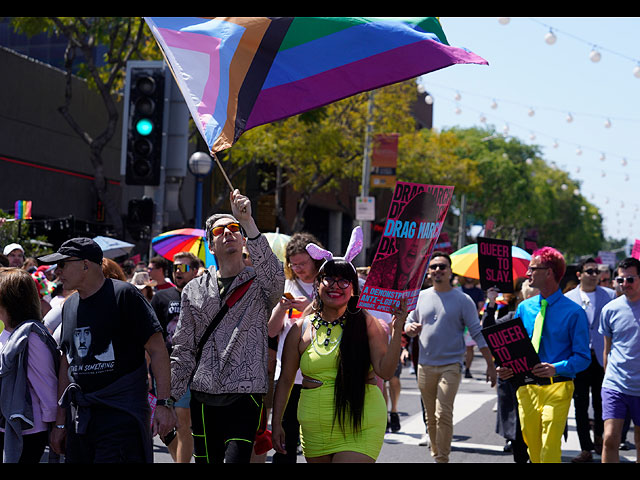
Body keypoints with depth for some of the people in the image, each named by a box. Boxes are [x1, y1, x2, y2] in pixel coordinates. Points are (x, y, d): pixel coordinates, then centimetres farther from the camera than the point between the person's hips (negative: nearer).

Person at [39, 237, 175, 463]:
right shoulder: (69, 306, 16)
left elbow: (157, 350, -8)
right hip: (79, 418, 7)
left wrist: (163, 404, -14)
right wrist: (60, 422, 18)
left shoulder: (123, 295, -6)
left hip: (122, 416, -7)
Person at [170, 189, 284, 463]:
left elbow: (273, 273, -22)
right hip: (203, 398, 4)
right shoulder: (195, 290, 13)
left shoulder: (259, 284, 4)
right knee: (205, 461, 7)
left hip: (246, 395, -4)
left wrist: (247, 222, -31)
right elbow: (183, 350, 15)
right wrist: (167, 399, 7)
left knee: (236, 459, -17)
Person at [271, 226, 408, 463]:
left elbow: (385, 371, -10)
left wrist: (397, 328, -18)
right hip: (314, 432, 3)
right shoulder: (301, 329, 5)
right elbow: (285, 380, 11)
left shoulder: (367, 324, -1)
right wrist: (277, 423, 8)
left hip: (360, 429, -3)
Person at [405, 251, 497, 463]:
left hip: (450, 366, -4)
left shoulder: (463, 300, -2)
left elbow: (477, 333, -2)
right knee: (431, 418, 10)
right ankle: (435, 454, 23)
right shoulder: (422, 296, 9)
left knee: (443, 415, -15)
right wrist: (411, 329, -9)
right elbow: (409, 323, 17)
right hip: (425, 366, 4)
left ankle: (442, 459, -9)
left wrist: (491, 364, -6)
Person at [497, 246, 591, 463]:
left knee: (550, 448, -14)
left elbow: (583, 357, -6)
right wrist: (504, 367, -4)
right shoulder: (524, 308, 11)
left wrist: (556, 369, -24)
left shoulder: (573, 312, -5)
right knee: (532, 447, 10)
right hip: (526, 388, 5)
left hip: (557, 388, -5)